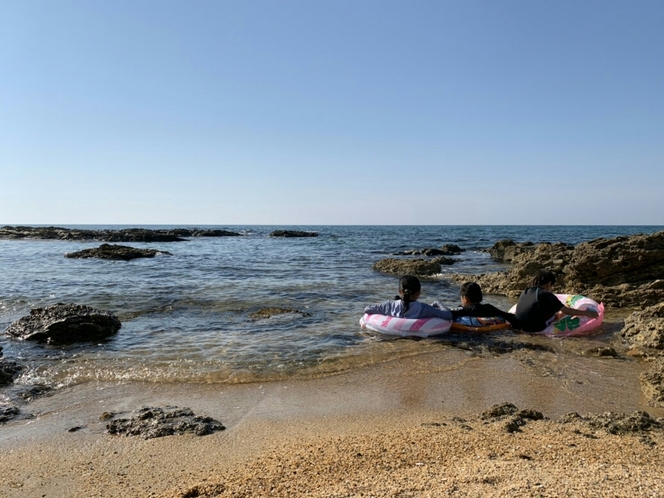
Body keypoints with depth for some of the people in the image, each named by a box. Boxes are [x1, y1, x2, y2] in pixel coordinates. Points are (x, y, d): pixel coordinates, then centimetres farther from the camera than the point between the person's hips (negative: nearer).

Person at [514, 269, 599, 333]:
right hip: (536, 329, -7)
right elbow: (566, 310, -10)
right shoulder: (545, 295, -14)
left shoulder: (525, 292, 5)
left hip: (521, 327, 7)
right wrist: (587, 313, 2)